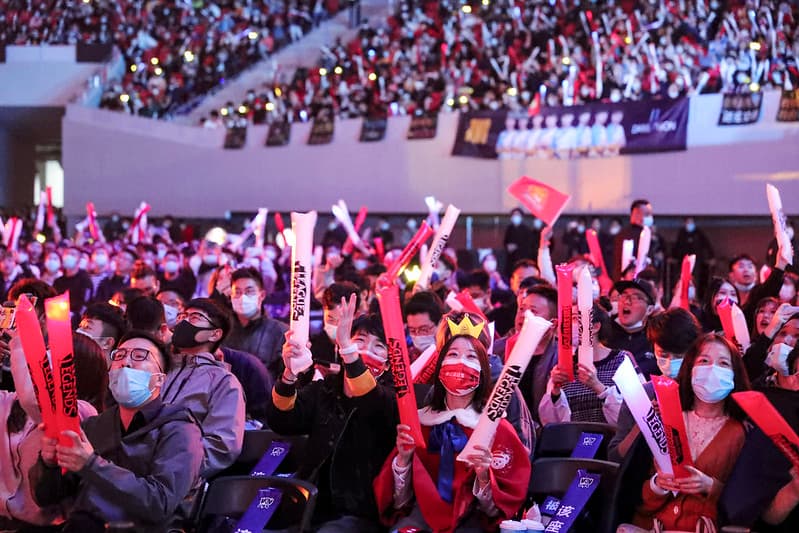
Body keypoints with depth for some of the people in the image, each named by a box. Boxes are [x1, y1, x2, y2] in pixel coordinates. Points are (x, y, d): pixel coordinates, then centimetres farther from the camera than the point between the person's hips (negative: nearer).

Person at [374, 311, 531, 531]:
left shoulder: (498, 429, 3)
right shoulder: (419, 421, 9)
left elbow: (502, 508, 2)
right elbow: (399, 503, 7)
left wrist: (484, 477, -17)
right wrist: (403, 458, -10)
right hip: (421, 515, 0)